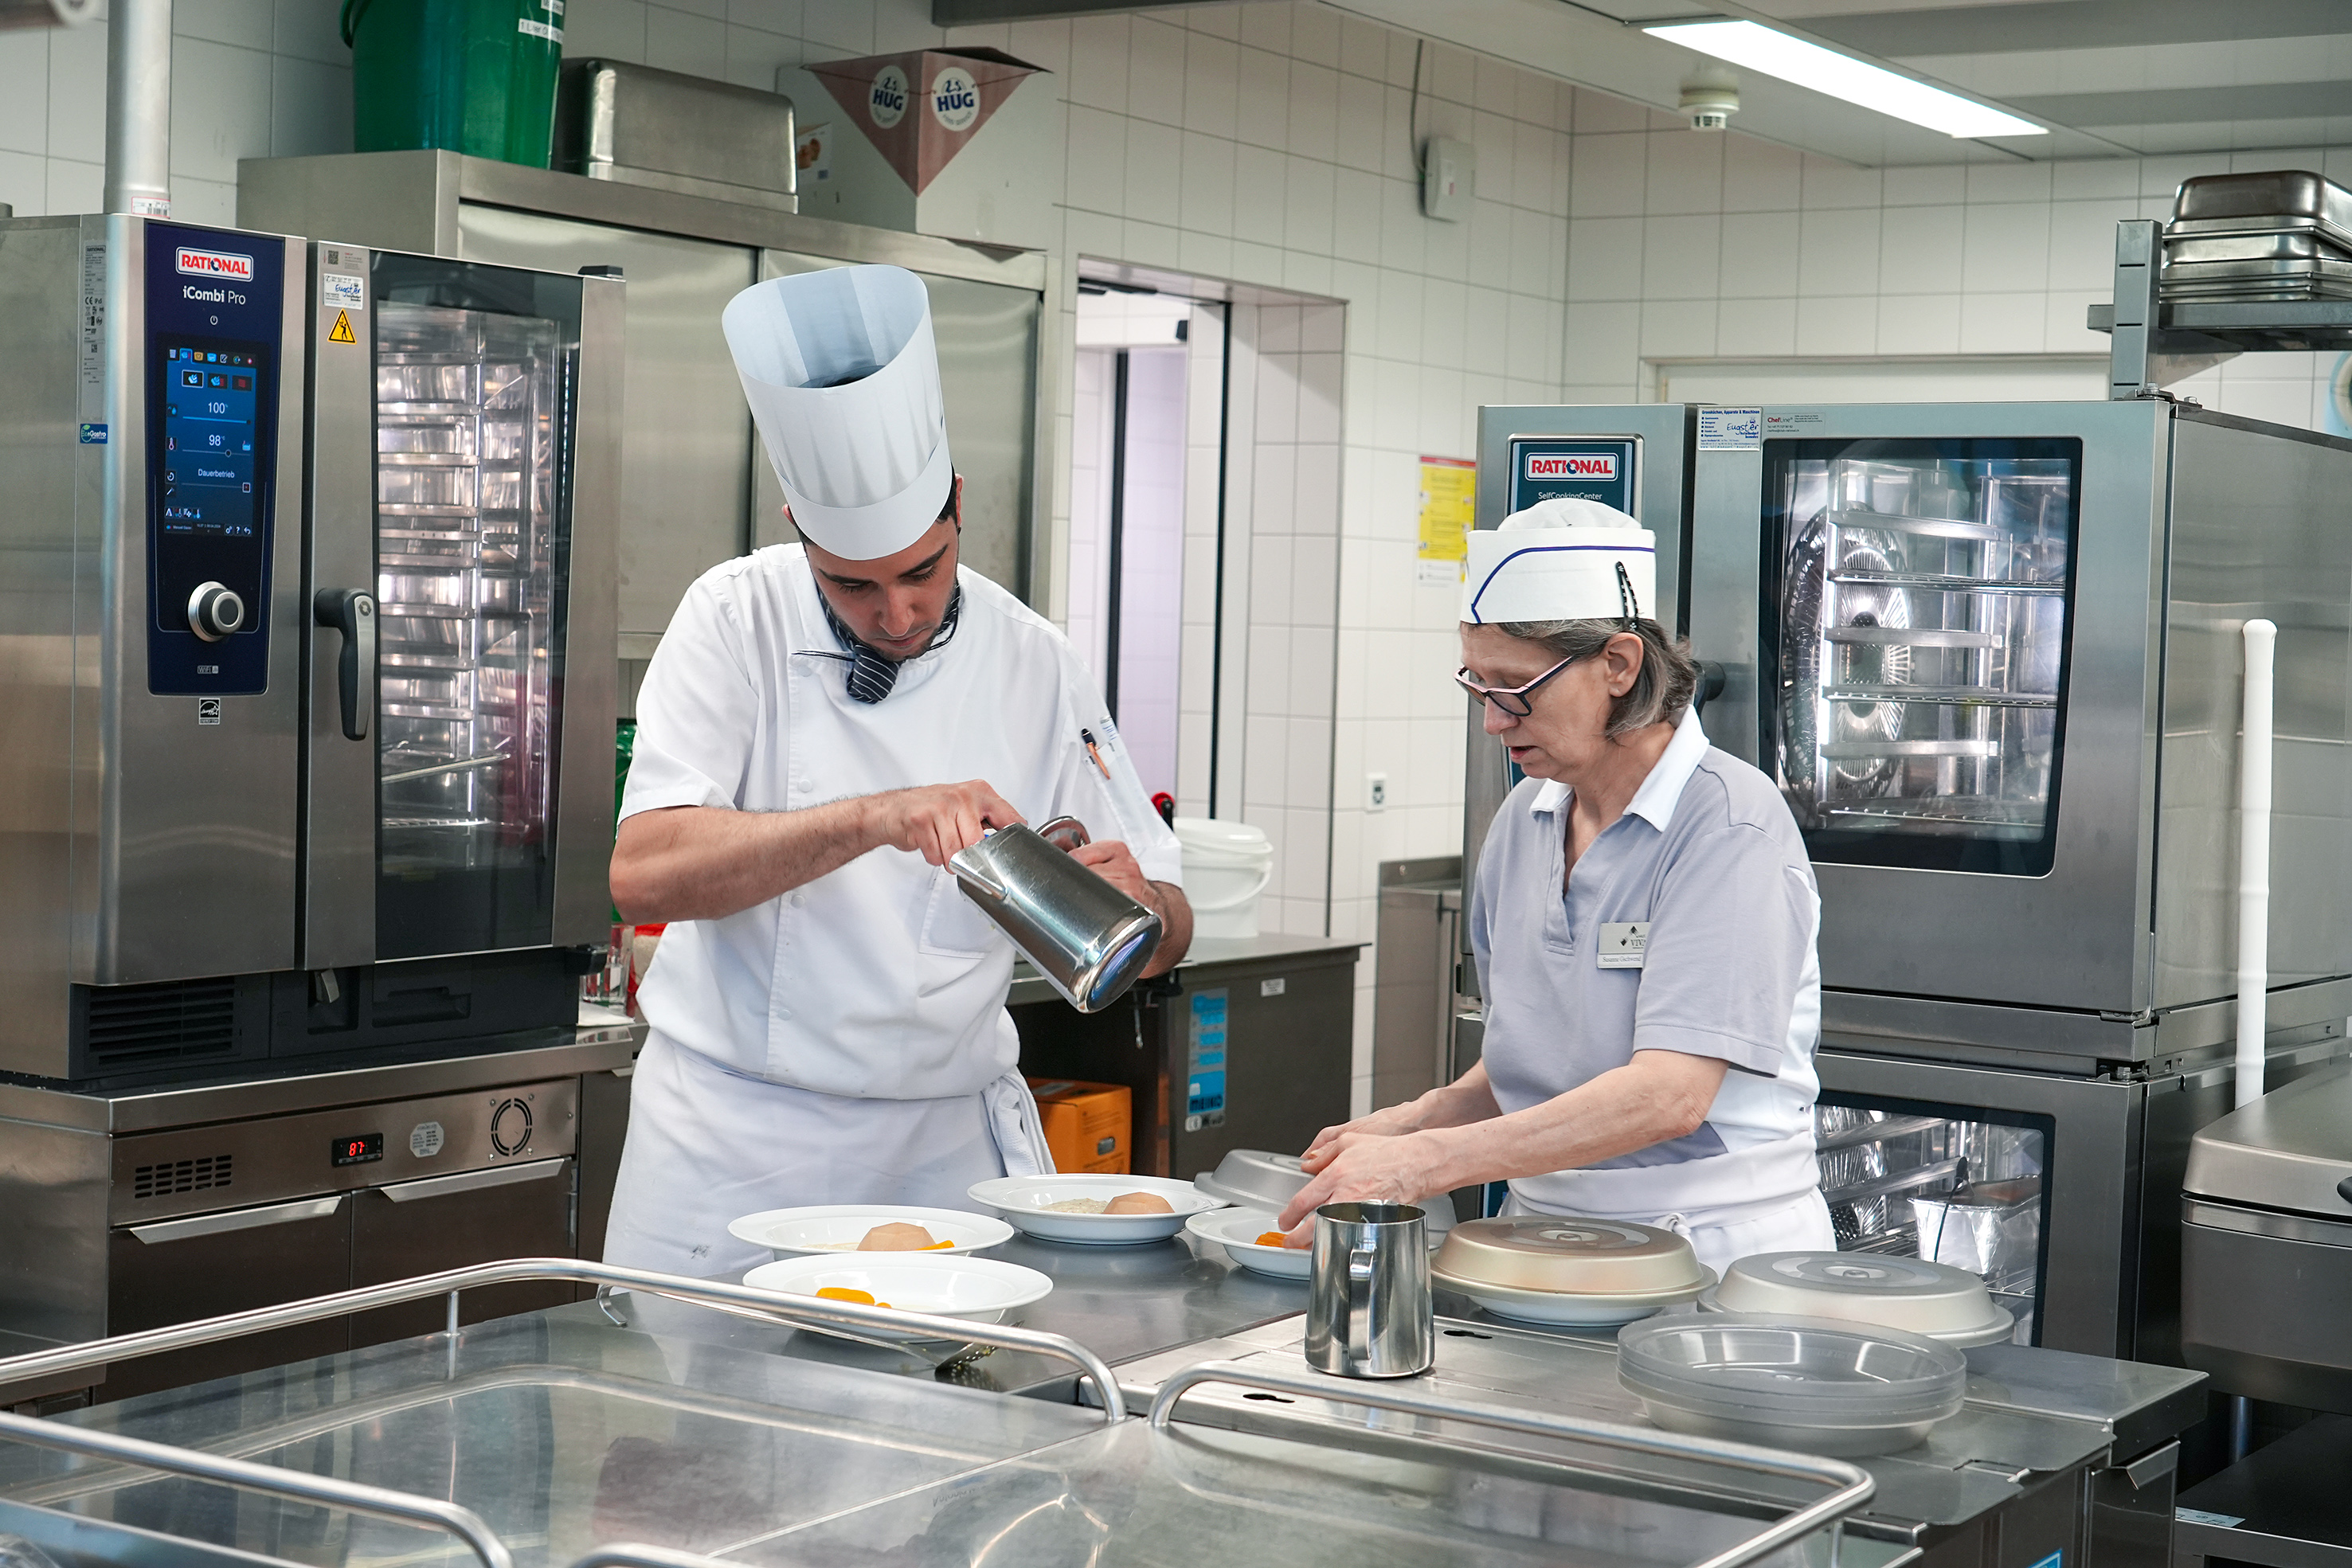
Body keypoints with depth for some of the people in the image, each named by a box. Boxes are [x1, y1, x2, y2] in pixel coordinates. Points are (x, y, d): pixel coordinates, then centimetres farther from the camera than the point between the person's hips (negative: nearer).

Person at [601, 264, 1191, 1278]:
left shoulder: (1032, 667, -2)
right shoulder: (739, 621, -8)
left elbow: (1165, 931, 3)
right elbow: (643, 875, -21)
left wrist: (1139, 907, -22)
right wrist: (874, 819, -33)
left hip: (945, 1144, 2)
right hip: (737, 1141, -2)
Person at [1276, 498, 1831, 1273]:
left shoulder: (1730, 824, -12)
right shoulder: (1523, 821, 10)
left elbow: (1670, 1093, -22)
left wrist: (1425, 1164, -25)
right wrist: (1421, 1119, 1)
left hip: (1716, 1248, -5)